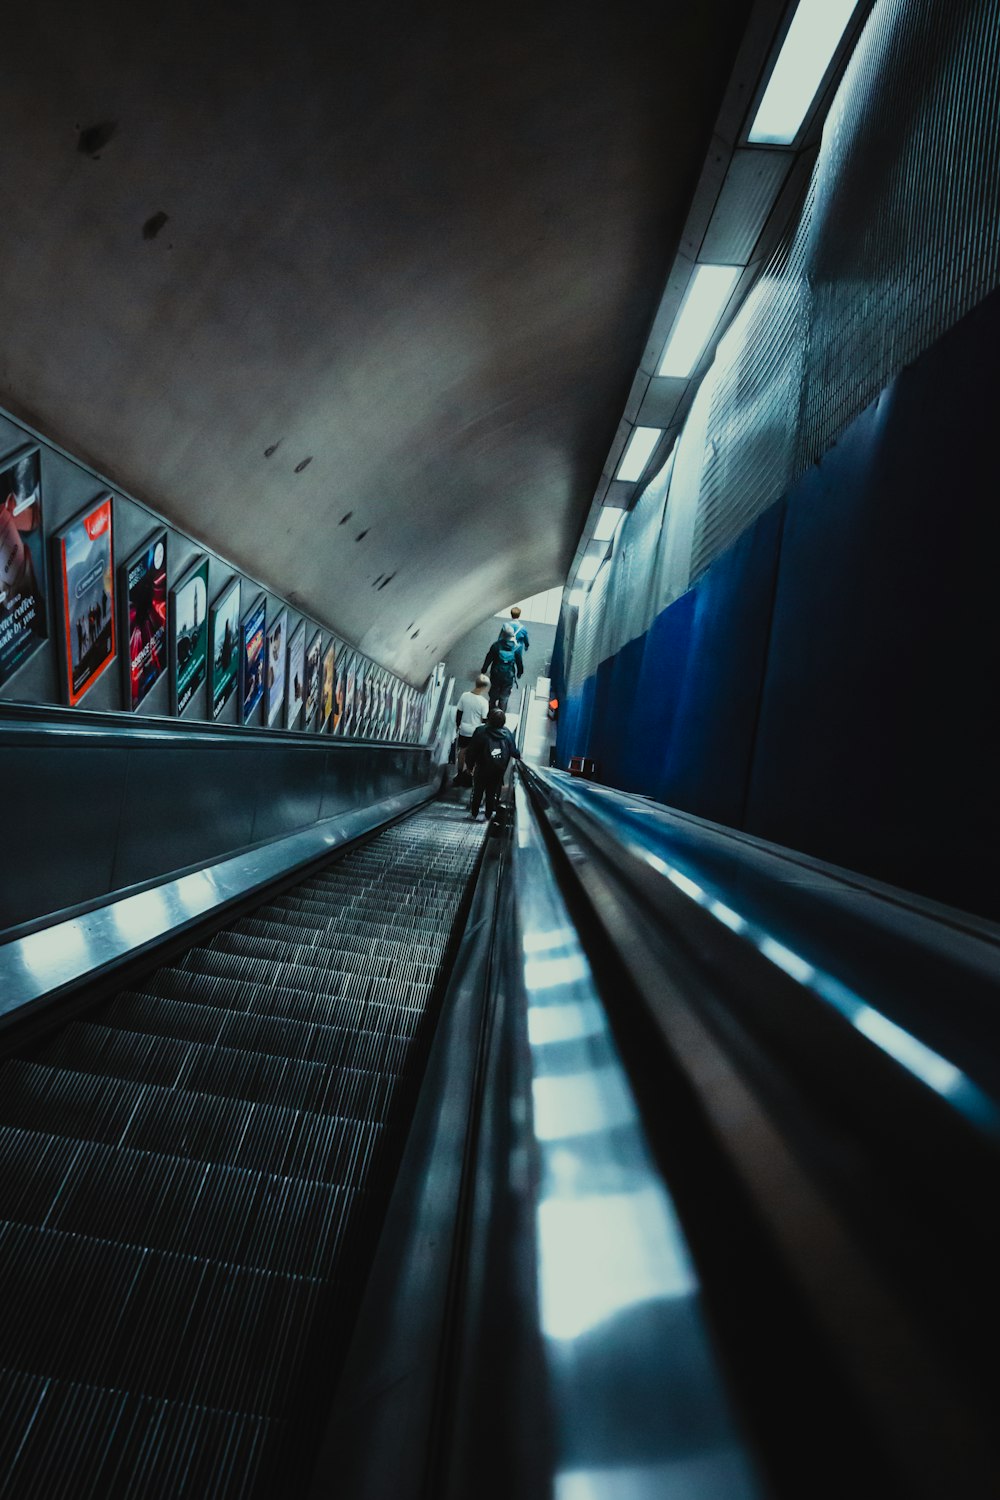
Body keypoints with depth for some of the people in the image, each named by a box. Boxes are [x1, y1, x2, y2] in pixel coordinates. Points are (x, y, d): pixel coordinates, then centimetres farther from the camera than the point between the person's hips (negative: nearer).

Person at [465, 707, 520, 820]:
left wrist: (469, 764, 2)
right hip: (499, 770, 2)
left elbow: (472, 751, -11)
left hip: (482, 769, -2)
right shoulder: (507, 734, -6)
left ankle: (474, 813, 20)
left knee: (478, 791, 14)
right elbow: (514, 751, 3)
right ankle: (489, 814, 22)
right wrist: (518, 756, 26)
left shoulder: (481, 732, -14)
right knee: (492, 792, 16)